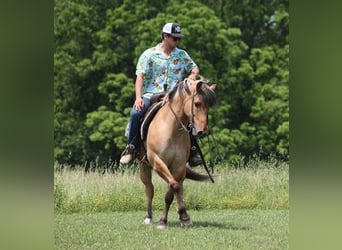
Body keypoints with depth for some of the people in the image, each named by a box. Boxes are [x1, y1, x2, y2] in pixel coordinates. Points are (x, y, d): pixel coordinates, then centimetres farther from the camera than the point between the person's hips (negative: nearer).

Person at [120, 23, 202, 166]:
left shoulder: (182, 55, 15)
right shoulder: (149, 55, 4)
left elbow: (194, 67, 28)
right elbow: (140, 76, -4)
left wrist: (193, 75, 1)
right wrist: (138, 97, -19)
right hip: (151, 95, -2)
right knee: (136, 113, -30)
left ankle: (192, 150, -10)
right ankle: (131, 148, -15)